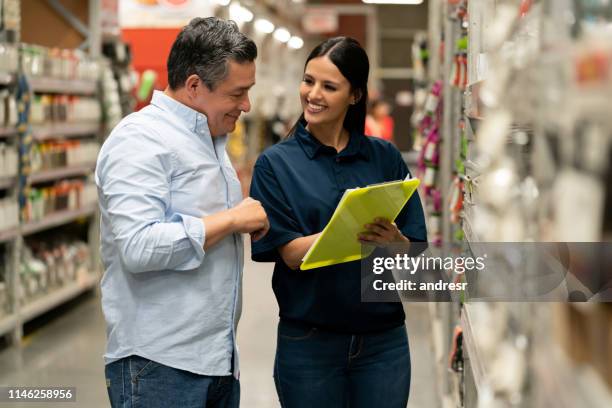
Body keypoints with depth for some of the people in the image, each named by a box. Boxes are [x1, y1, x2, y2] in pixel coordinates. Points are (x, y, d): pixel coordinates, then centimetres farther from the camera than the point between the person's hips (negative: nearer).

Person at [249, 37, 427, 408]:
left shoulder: (385, 158, 2)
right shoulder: (275, 164, -2)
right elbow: (291, 253, -11)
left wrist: (392, 240, -21)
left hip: (383, 339, 2)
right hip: (308, 341, -1)